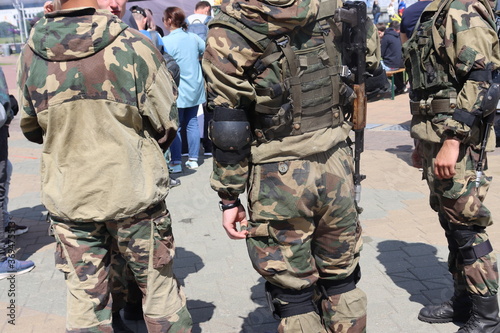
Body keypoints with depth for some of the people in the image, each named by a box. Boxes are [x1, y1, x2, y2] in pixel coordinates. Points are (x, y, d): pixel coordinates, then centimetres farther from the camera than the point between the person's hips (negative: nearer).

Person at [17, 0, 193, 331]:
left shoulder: (31, 55, -4)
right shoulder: (134, 46, -14)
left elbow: (31, 128, 8)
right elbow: (167, 121, -8)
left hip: (68, 200, 3)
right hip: (134, 192, -2)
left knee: (84, 298, 15)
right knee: (160, 290, 15)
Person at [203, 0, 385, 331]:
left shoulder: (230, 30, -10)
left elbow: (229, 127, -11)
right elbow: (370, 61, 16)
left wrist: (229, 196, -3)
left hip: (279, 176, -3)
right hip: (336, 162, 4)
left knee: (292, 290, 12)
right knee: (342, 278, 21)